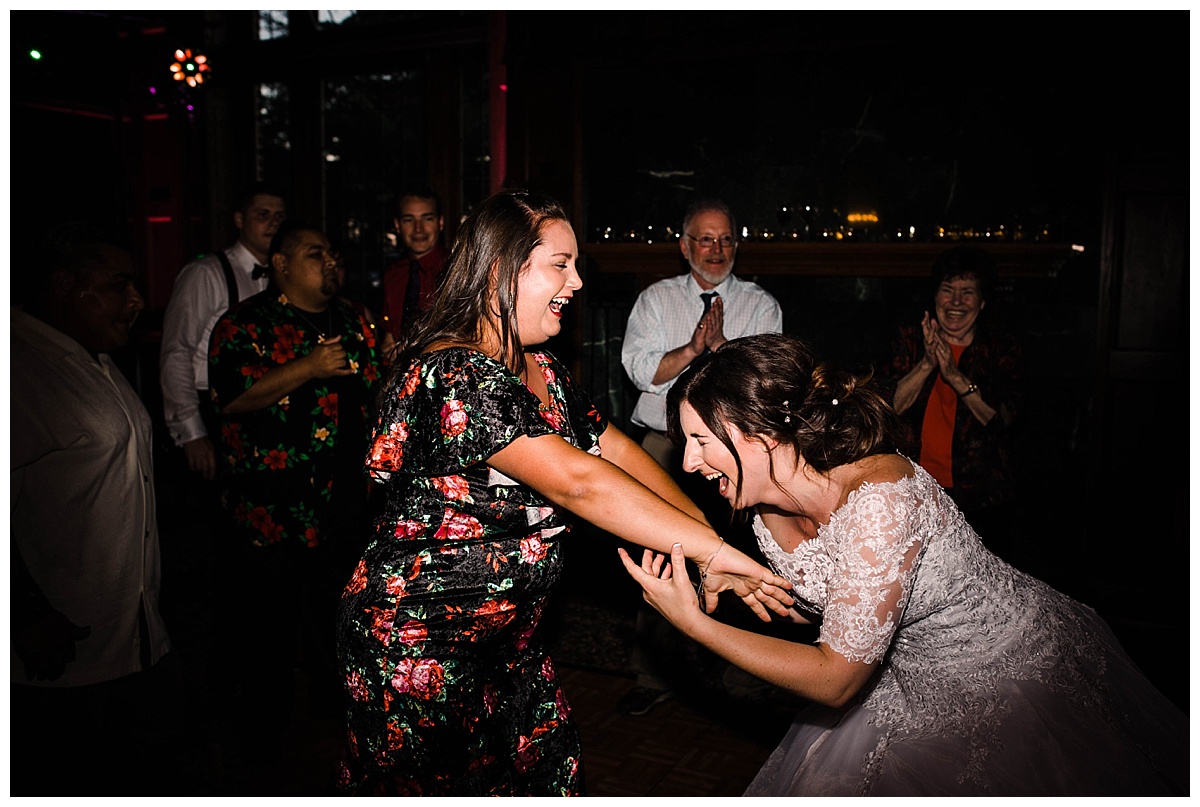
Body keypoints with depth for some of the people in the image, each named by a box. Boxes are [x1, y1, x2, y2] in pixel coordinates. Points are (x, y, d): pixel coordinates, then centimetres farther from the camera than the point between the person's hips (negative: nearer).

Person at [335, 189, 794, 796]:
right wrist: (712, 549, -30)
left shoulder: (538, 367, 5)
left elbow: (611, 447, 2)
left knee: (548, 766, 15)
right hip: (418, 644, -8)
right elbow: (575, 481, -33)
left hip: (505, 634, 8)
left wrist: (706, 539, -9)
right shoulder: (452, 373, -27)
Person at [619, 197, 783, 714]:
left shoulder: (761, 305, 9)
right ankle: (654, 676, 13)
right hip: (661, 444, 1)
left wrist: (719, 344, -14)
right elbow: (641, 370, -2)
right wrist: (695, 345, -12)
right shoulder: (655, 299, 11)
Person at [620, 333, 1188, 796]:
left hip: (1020, 669, -6)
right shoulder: (768, 514, -12)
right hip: (918, 682, 7)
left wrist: (693, 624, -27)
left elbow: (835, 678, -29)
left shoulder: (879, 500, -36)